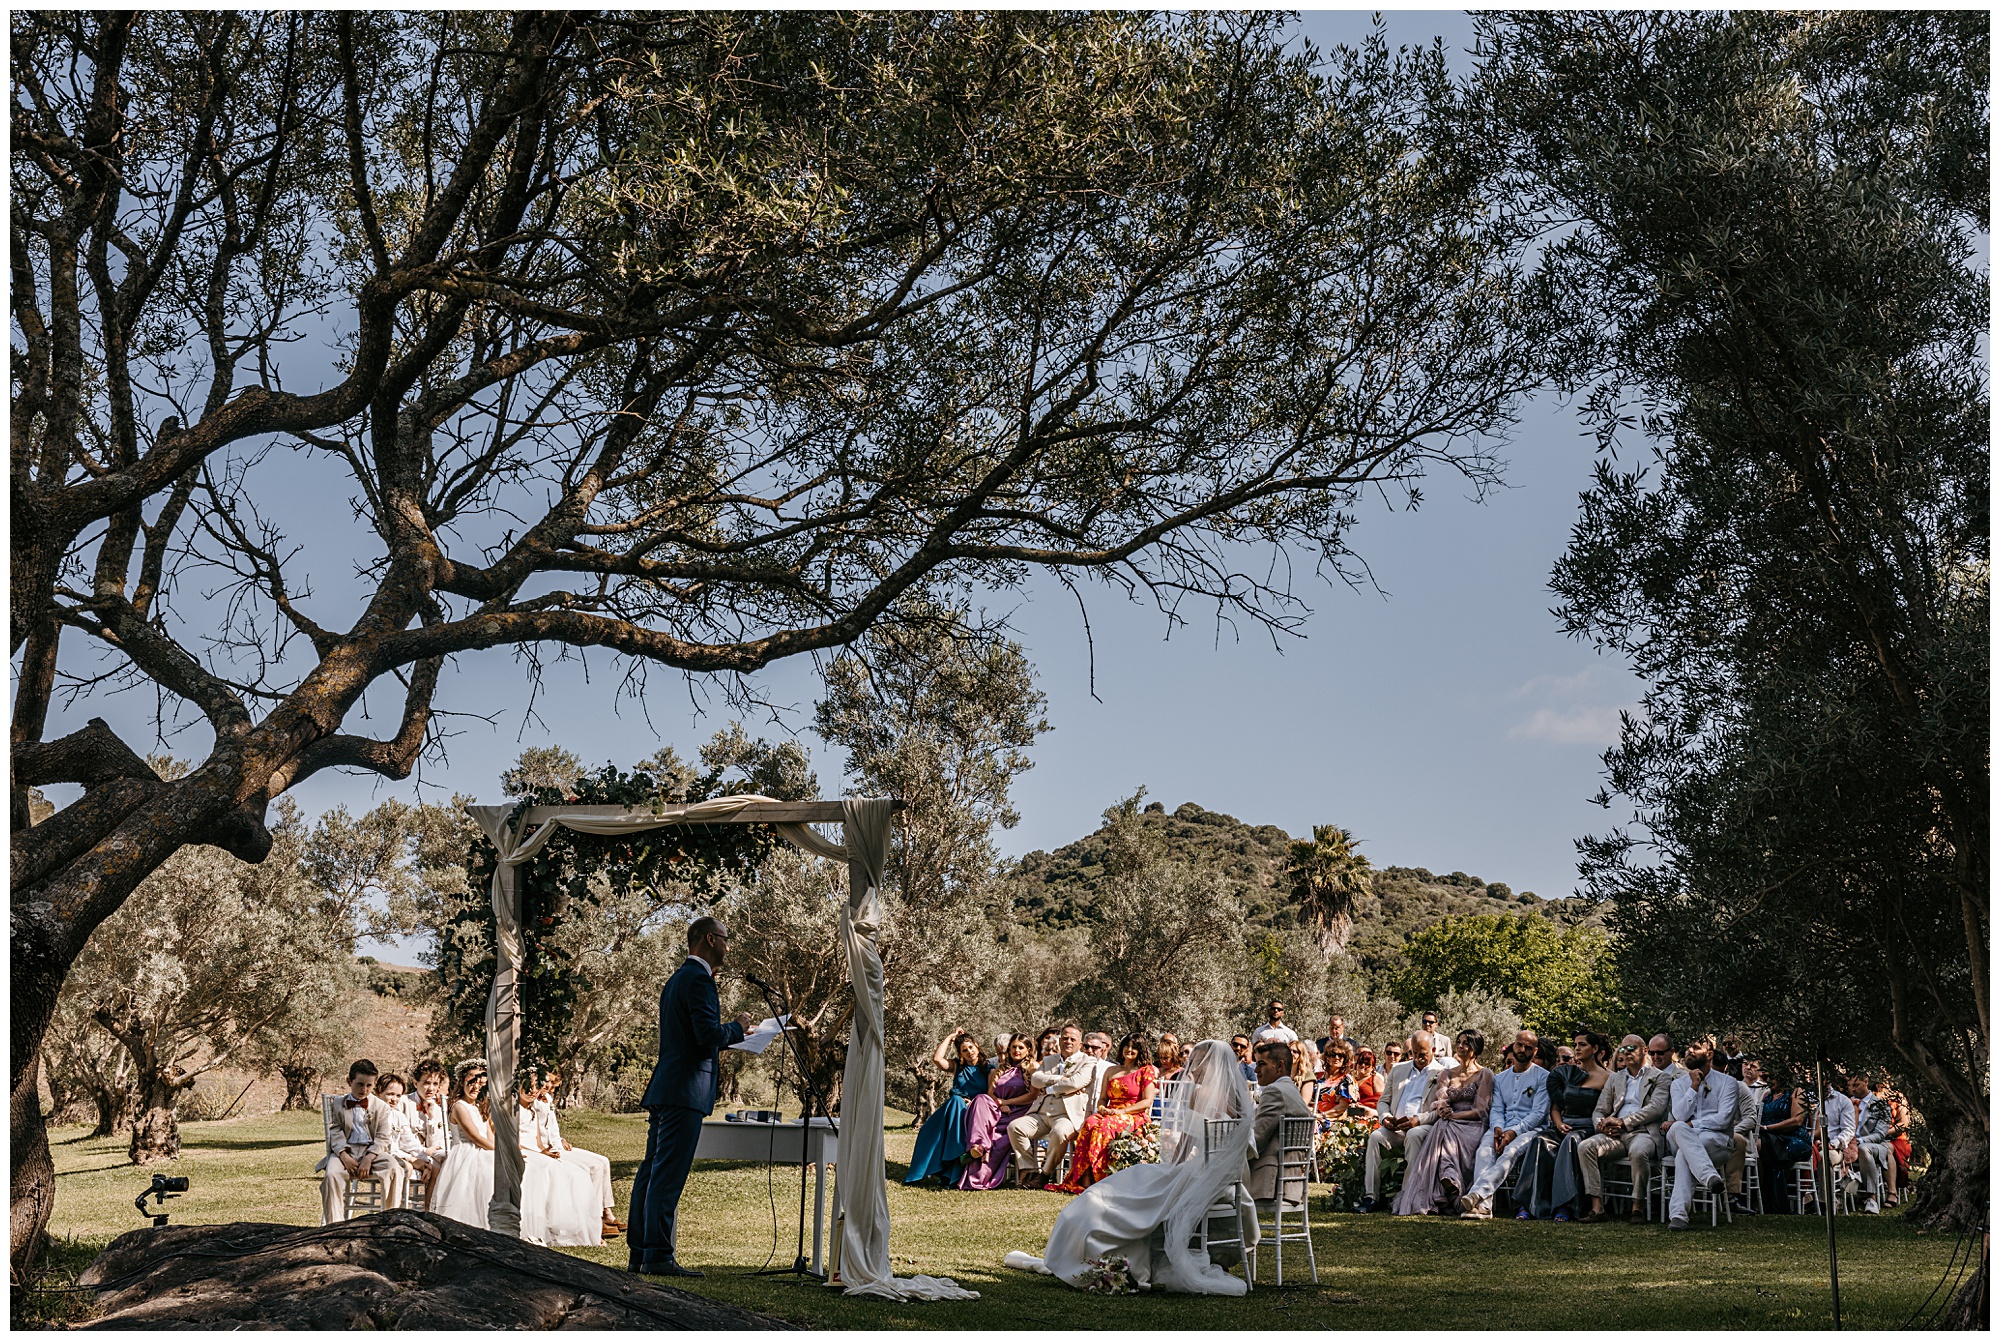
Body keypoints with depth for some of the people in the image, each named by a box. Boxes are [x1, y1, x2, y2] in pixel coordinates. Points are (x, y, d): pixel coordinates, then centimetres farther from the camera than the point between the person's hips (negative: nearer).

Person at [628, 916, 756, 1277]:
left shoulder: (677, 978, 21)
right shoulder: (699, 979, -12)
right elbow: (709, 1034, -20)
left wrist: (729, 1033, 21)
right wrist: (737, 1027, -3)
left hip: (664, 1088, 10)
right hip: (684, 1090, -10)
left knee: (652, 1170, 11)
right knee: (669, 1173, -9)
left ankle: (640, 1252, 17)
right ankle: (659, 1256, -8)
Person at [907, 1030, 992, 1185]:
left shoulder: (988, 1068, 11)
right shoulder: (957, 1066, 19)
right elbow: (937, 1059, 2)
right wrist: (950, 1037, 9)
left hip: (976, 1111, -3)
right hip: (954, 1107, 4)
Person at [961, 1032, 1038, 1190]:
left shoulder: (1031, 1067, 9)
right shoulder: (1000, 1068, 25)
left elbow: (1034, 1095, -3)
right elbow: (990, 1092, 16)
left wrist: (1006, 1102, -5)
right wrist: (999, 1104, -6)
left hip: (1018, 1112, -5)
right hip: (998, 1111, 5)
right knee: (981, 1100, -28)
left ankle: (979, 1179, -38)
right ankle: (978, 1145, -44)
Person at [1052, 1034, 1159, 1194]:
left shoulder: (1146, 1071, 7)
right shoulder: (1111, 1071, 23)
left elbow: (1147, 1102, -3)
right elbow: (1103, 1098, 22)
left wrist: (1122, 1111, -13)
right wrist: (1102, 1108, -2)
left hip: (1135, 1117, -4)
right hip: (1109, 1114, 4)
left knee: (1104, 1127, -36)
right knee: (1090, 1124, -31)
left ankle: (1095, 1179, -39)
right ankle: (1083, 1181, -40)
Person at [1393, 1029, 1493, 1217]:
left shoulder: (1484, 1075, 7)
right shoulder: (1447, 1075, 21)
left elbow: (1481, 1111, -2)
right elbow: (1440, 1101, 9)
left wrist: (1452, 1115, -11)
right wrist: (1441, 1109, -15)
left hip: (1471, 1128, -4)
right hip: (1448, 1127, 4)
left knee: (1443, 1130, -33)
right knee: (1441, 1128, -32)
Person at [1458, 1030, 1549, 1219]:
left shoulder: (1543, 1077, 5)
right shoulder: (1500, 1078, 22)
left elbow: (1538, 1113, -4)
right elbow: (1497, 1109, 13)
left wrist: (1513, 1132, -17)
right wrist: (1497, 1128, -11)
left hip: (1531, 1130, -4)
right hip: (1503, 1129, 4)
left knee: (1510, 1152, -36)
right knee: (1485, 1150, -31)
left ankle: (1475, 1194, -54)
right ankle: (1484, 1205, -46)